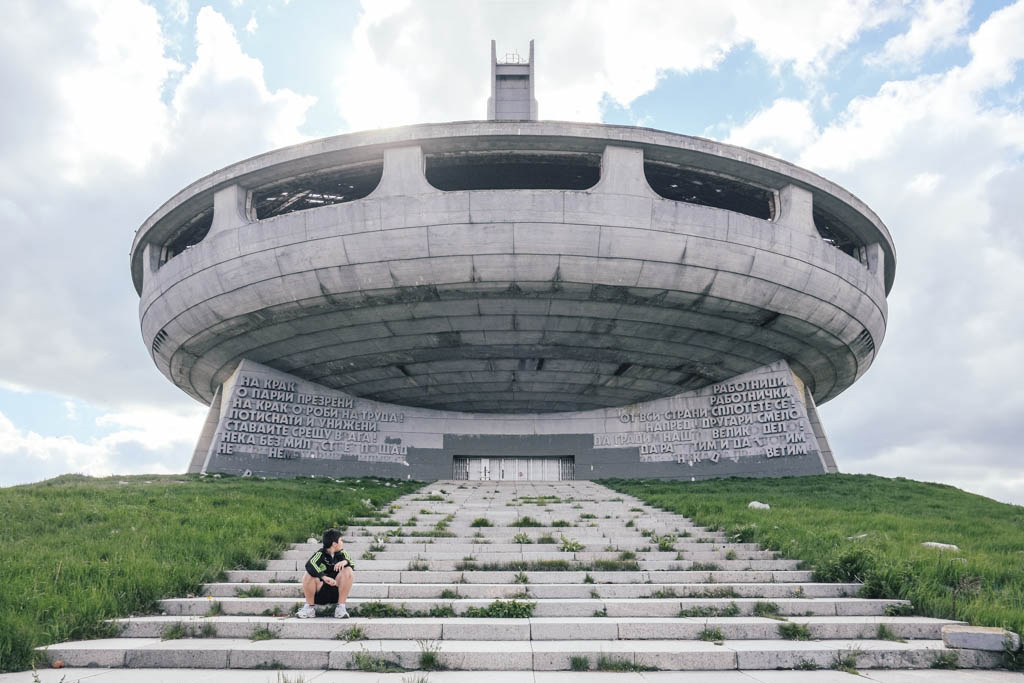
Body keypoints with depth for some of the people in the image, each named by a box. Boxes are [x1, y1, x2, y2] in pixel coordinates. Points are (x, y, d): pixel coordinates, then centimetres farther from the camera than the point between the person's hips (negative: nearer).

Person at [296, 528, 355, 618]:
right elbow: (309, 565, -30)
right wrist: (324, 577, -45)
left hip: (337, 590, 3)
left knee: (348, 571, -20)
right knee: (309, 575, -28)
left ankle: (341, 608, -13)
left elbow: (353, 566, -6)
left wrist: (345, 562, -29)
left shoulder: (342, 553, 3)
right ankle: (309, 607, -5)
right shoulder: (320, 554, -10)